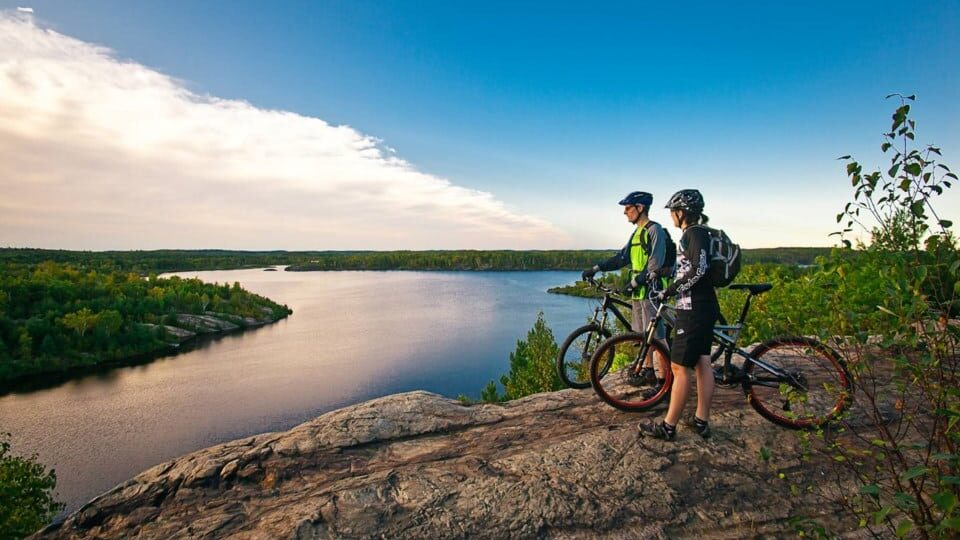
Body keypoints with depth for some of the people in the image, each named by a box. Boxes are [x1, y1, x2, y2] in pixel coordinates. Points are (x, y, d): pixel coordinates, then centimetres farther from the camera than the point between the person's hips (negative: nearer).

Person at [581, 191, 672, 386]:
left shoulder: (655, 230, -10)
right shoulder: (637, 233, 18)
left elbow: (655, 264, -18)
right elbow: (622, 257, 15)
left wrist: (635, 282, -23)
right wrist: (596, 268, 7)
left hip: (651, 290, -9)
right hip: (639, 291, 9)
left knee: (656, 334, -5)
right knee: (643, 333, 14)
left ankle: (664, 374, 4)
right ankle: (647, 368, 25)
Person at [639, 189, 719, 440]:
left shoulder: (693, 233, -13)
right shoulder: (699, 233, 17)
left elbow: (699, 269, -25)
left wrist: (671, 289, -18)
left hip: (694, 309, -10)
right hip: (705, 307, 10)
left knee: (679, 367, -4)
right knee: (702, 364, 13)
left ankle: (668, 427, 4)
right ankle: (701, 422, 22)